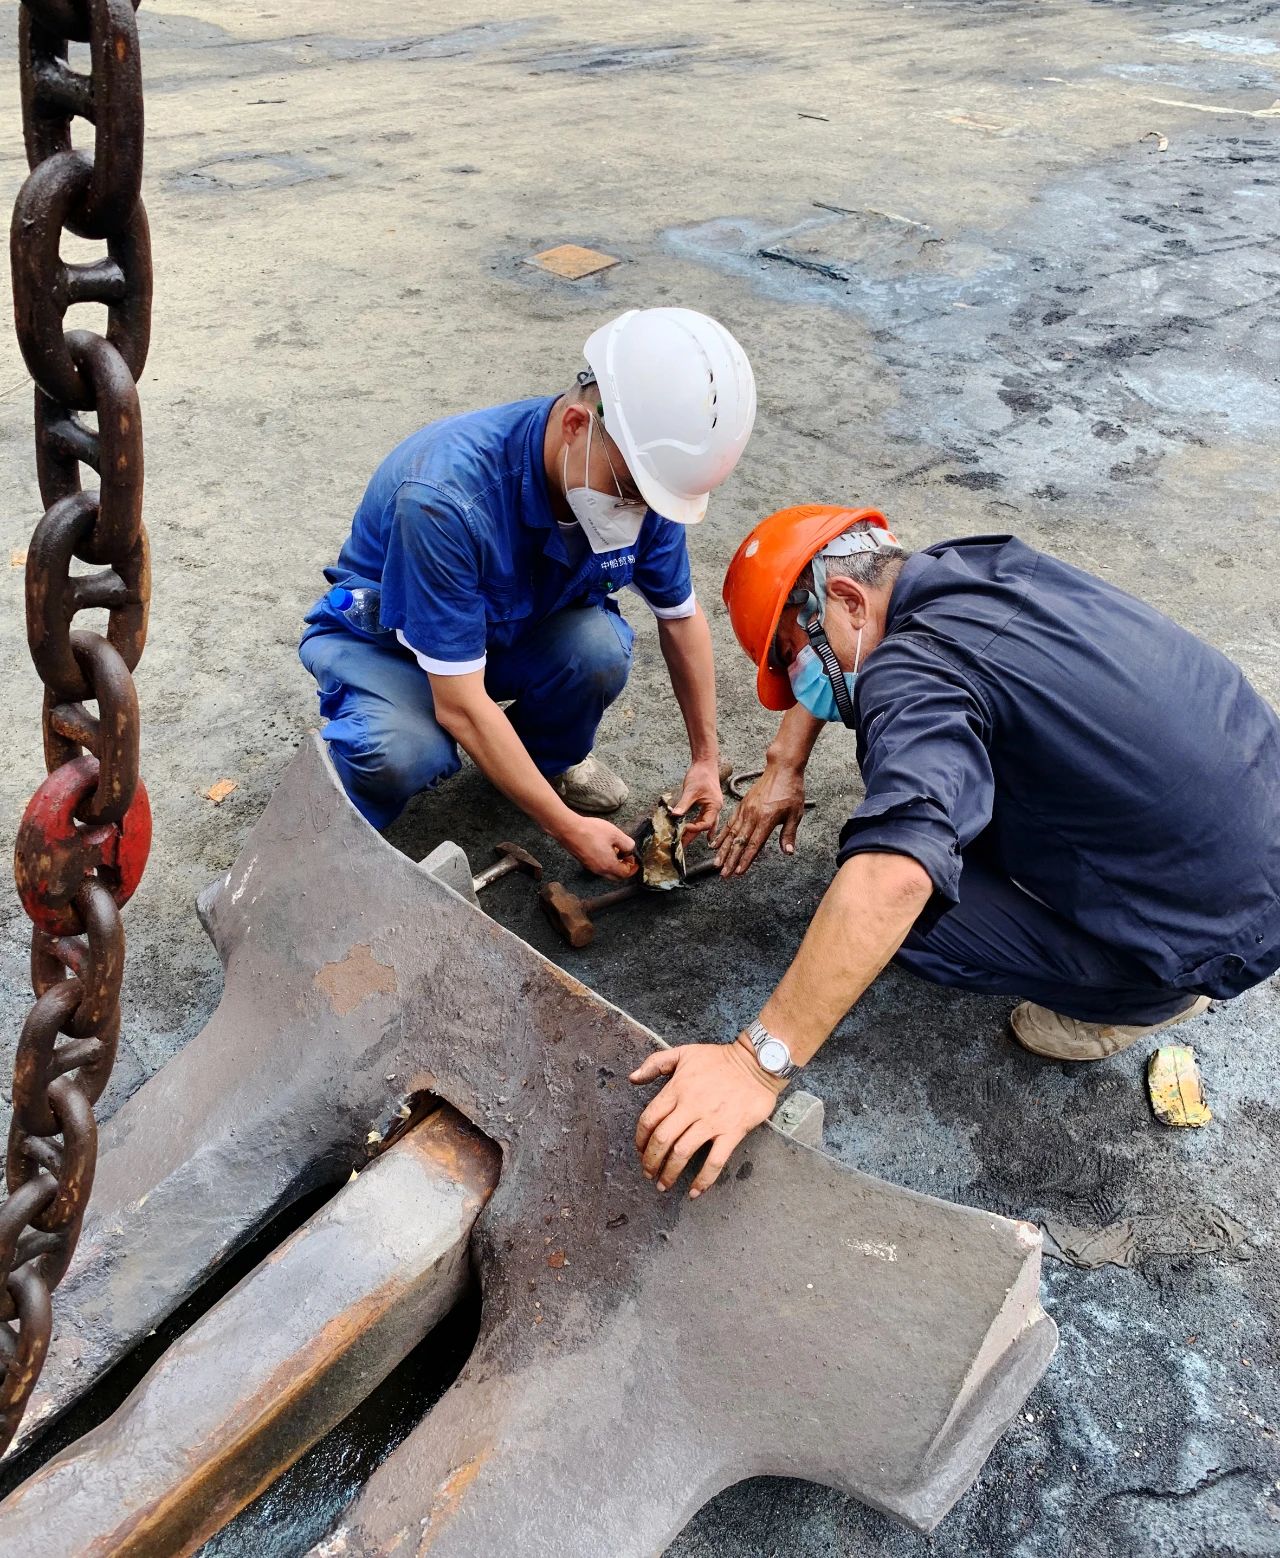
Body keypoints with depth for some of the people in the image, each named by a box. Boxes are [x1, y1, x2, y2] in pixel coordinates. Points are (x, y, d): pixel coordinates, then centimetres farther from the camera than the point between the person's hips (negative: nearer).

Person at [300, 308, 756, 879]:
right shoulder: (447, 495, -39)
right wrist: (570, 828, -28)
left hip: (512, 629, 5)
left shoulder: (640, 475, -21)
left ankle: (550, 757, 5)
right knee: (405, 755, -36)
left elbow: (680, 617, -3)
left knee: (600, 648, -28)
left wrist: (705, 759, -2)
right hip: (388, 638, -4)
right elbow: (460, 707, -34)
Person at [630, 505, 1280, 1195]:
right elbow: (829, 649, 20)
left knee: (892, 903, -8)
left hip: (1222, 925, -8)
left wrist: (758, 1062, -40)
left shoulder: (917, 673, -25)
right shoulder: (971, 564, 2)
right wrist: (783, 766, 15)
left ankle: (1153, 995, 5)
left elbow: (894, 878, -41)